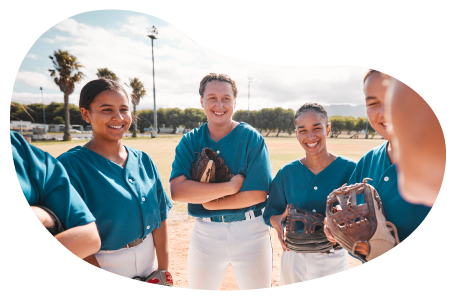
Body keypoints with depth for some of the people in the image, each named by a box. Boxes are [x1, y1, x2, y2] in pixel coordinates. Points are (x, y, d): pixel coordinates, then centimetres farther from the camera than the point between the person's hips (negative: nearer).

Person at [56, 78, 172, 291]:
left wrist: (163, 271, -1)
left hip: (149, 261, 5)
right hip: (103, 268, -4)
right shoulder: (70, 165, -14)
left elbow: (159, 216, 0)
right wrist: (96, 285, -16)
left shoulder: (143, 161, 0)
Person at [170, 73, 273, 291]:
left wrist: (211, 203, -16)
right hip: (204, 232, 2)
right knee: (198, 287, 18)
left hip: (249, 232, -1)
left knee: (258, 286, 15)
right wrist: (229, 187, -22)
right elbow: (177, 191, -18)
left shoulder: (252, 138, -8)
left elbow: (258, 194, -15)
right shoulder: (190, 141, -3)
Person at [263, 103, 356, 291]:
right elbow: (270, 213, 4)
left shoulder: (349, 169, -9)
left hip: (333, 261, -2)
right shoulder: (287, 173, -2)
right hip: (294, 259, 2)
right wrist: (278, 220, -17)